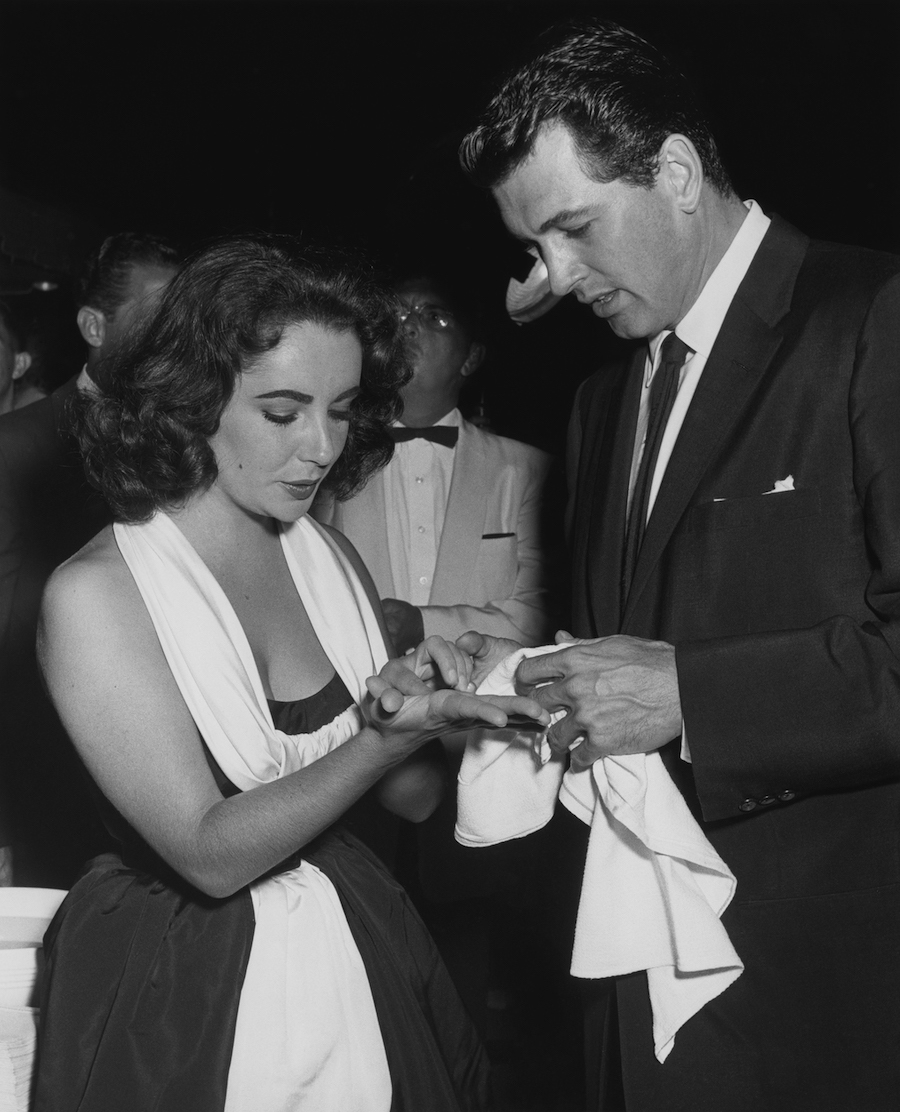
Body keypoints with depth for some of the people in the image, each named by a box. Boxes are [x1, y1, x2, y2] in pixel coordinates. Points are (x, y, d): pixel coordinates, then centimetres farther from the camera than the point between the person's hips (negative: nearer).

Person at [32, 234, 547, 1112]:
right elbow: (209, 852, -20)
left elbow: (411, 798, 2)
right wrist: (389, 737, -28)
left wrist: (420, 705, -19)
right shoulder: (95, 593, -17)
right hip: (182, 999, -5)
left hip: (358, 961, 5)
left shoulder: (329, 557, 0)